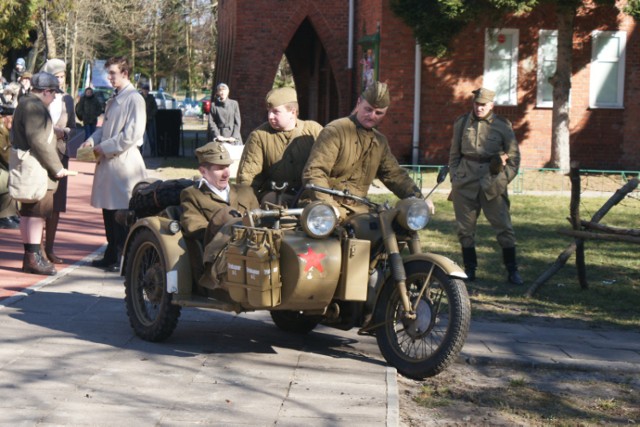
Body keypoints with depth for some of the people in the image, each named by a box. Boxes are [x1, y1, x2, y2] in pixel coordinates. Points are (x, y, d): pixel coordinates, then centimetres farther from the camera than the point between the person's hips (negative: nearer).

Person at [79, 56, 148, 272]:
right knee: (109, 210, 13)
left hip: (124, 161, -9)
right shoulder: (113, 100, 17)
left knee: (123, 212, -4)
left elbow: (132, 134, -18)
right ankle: (111, 256, 22)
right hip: (108, 161, 9)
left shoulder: (134, 99, -11)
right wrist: (92, 141, 6)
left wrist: (105, 147, -14)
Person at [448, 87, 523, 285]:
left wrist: (503, 179, -2)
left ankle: (512, 271, 3)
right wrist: (454, 177, 8)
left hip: (492, 182, -2)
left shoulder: (502, 126, 2)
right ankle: (469, 270, 15)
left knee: (504, 228, -5)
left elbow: (514, 156, 7)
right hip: (465, 181, 2)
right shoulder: (462, 123, 9)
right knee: (465, 229, 5)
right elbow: (454, 154, 17)